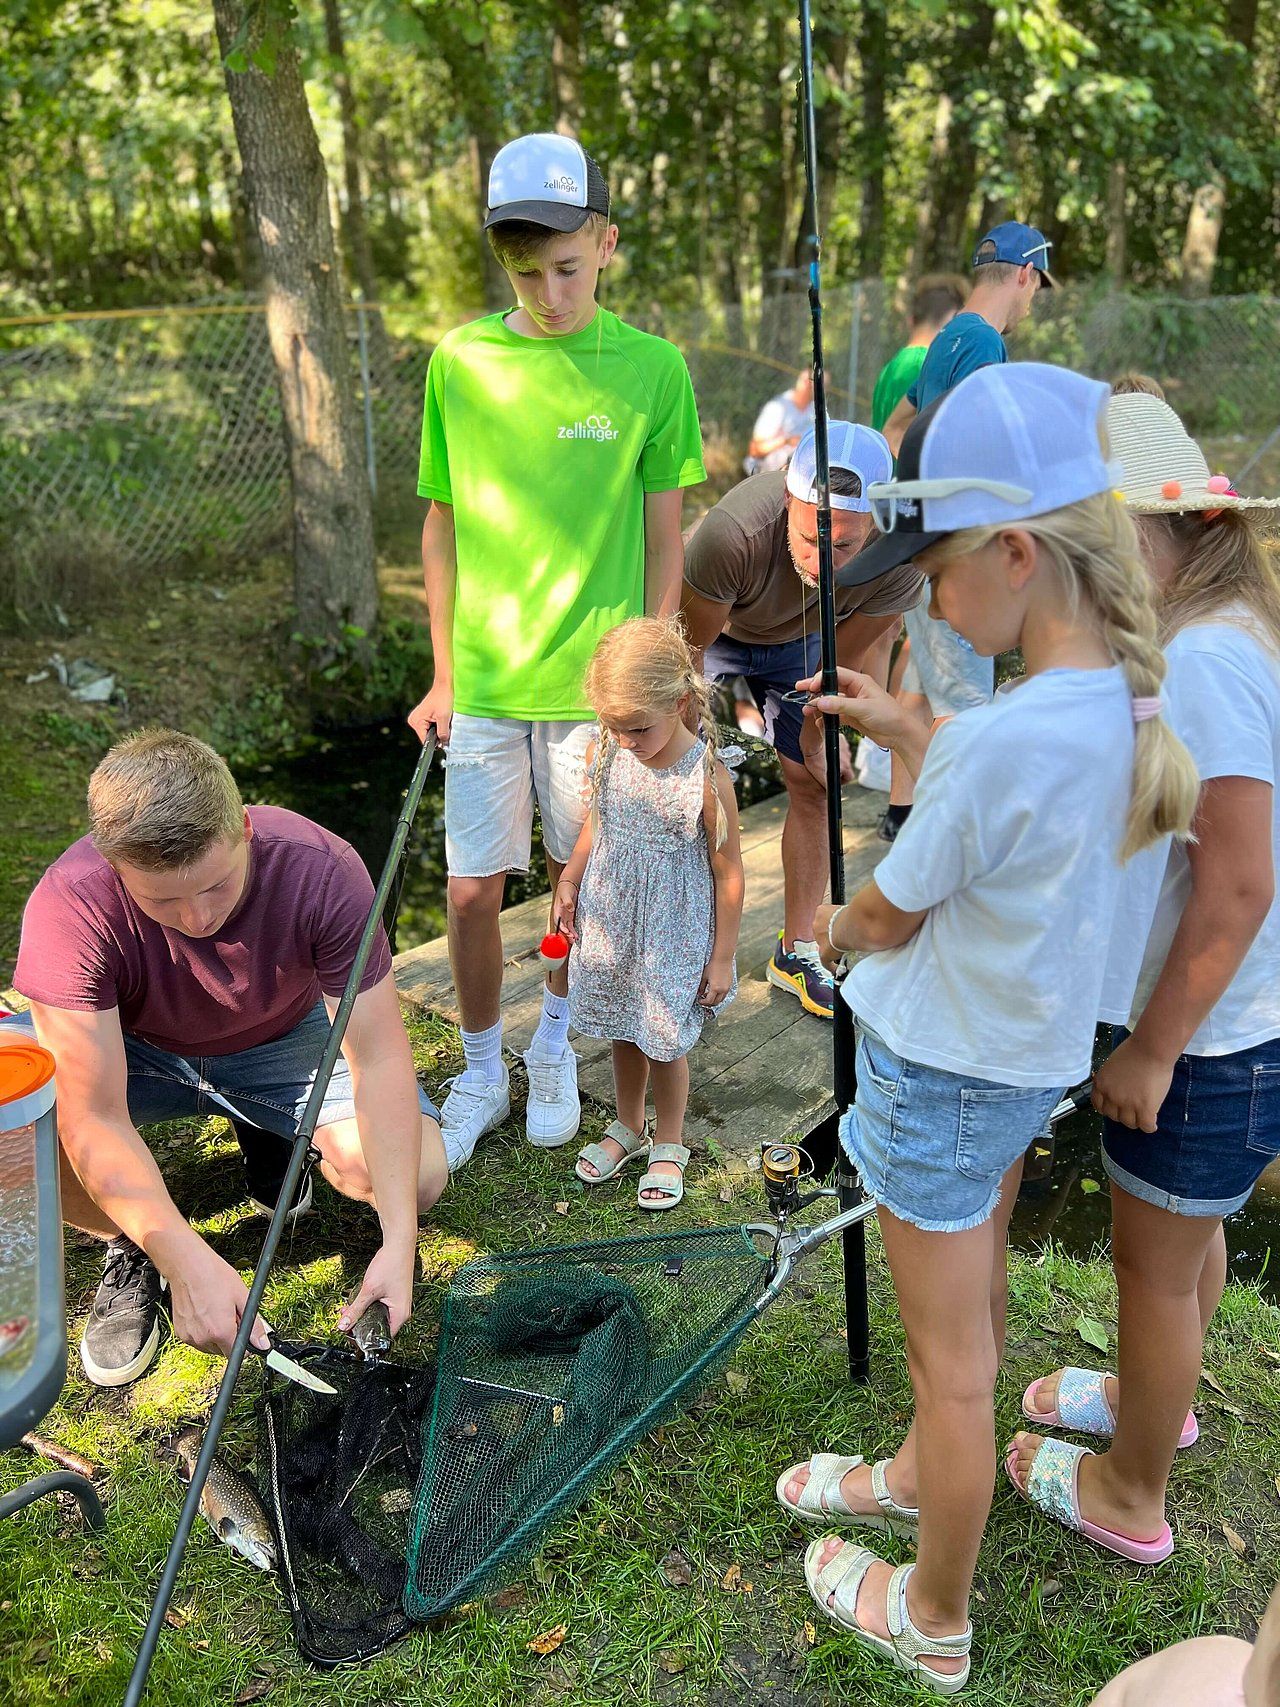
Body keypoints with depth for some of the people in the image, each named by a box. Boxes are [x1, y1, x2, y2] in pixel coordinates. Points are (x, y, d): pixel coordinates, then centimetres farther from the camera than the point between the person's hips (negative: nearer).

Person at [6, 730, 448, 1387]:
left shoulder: (321, 870, -32)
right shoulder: (69, 908, -35)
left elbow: (378, 1055, -29)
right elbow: (93, 1119, -35)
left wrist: (399, 1241, -35)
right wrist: (190, 1265, -44)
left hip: (285, 1037, 1)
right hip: (136, 1049, 0)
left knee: (420, 1172, -22)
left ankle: (272, 1140, 12)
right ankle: (129, 1251, 2)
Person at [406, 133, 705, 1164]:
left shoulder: (651, 368, -4)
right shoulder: (461, 361, -1)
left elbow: (663, 541, 1)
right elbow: (444, 528, 5)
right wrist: (444, 677, 4)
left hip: (597, 683, 0)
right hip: (484, 684, 1)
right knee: (472, 892, 4)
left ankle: (555, 1048, 38)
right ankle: (482, 1074, 28)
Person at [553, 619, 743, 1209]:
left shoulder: (707, 778, -22)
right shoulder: (608, 754, -9)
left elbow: (728, 872, -13)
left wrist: (722, 956, -8)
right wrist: (568, 884, 11)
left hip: (674, 934, -4)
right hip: (611, 920, 4)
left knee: (665, 1042, 9)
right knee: (623, 1032, 20)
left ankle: (669, 1146, 33)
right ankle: (628, 1127, 44)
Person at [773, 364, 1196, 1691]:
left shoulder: (1000, 738, -32)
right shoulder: (1117, 692, -5)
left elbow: (885, 918, -17)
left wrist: (821, 927, 4)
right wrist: (902, 731, 7)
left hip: (945, 1072, -9)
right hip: (1029, 1051, 9)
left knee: (951, 1359, 11)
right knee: (973, 1306, 28)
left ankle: (934, 1624, 33)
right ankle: (919, 1476, 54)